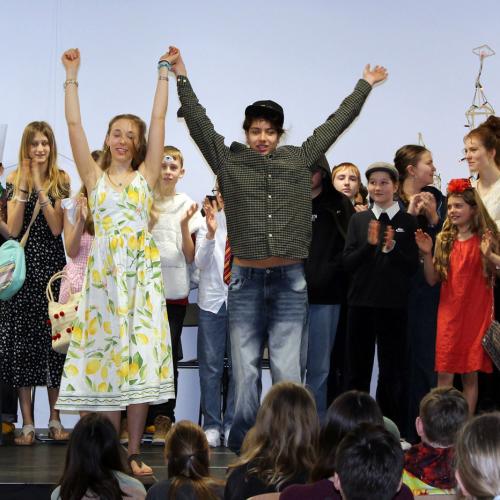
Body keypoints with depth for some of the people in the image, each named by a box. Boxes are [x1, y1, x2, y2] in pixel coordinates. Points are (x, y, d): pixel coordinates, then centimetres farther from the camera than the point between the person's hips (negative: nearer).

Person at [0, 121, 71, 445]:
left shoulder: (61, 180, 3)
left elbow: (57, 227, -8)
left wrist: (40, 188, -14)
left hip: (52, 265, 0)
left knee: (54, 338, 2)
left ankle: (55, 419, 12)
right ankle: (27, 423, 3)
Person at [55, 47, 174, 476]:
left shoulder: (145, 175, 9)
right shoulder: (94, 177, 9)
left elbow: (159, 120, 5)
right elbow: (74, 124, 2)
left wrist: (164, 74, 3)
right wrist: (72, 76, 0)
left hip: (142, 272, 0)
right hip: (105, 271, 0)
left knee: (141, 357, -3)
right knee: (106, 354, -1)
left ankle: (134, 453, 2)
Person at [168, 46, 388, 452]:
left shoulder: (299, 161, 8)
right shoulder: (229, 162, 5)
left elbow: (334, 125, 16)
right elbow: (199, 122, 1)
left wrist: (365, 85, 23)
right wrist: (181, 78, -5)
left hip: (290, 280, 1)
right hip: (247, 280, -1)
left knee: (288, 369, 1)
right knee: (246, 369, 3)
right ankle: (245, 446, 12)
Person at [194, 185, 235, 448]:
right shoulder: (208, 221, 1)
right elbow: (200, 262, -5)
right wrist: (210, 233, -21)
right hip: (212, 299, 1)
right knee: (211, 365, 3)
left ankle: (232, 425, 13)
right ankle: (211, 425, 11)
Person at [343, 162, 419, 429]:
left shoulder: (407, 222, 1)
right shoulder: (358, 220, 8)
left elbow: (413, 266, -2)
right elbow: (348, 262, 1)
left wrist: (392, 247, -17)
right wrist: (370, 244, -15)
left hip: (393, 304, -2)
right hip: (361, 302, 2)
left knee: (392, 371, 2)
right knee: (358, 368, 8)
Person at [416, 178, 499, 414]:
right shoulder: (444, 240, 6)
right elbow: (432, 279, 7)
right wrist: (426, 254, -7)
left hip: (476, 314, -2)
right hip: (449, 313, 2)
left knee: (471, 374, 3)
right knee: (444, 375, -3)